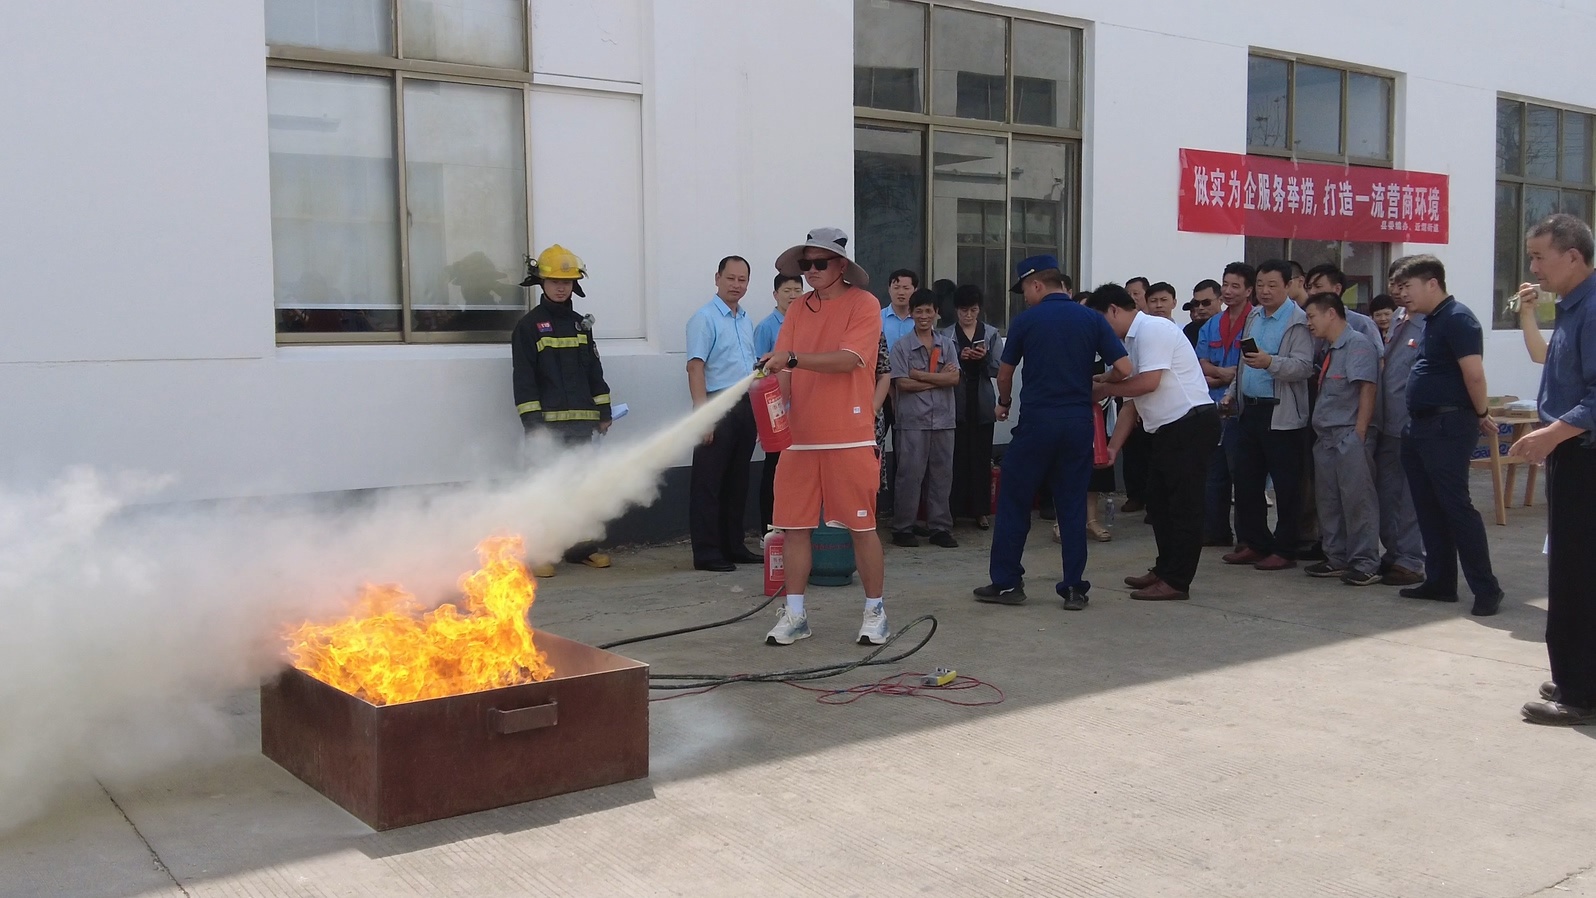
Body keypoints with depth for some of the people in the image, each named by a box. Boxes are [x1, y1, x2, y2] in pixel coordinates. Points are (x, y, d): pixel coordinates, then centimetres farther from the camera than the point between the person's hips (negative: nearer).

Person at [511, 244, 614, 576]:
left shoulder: (581, 323, 14)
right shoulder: (528, 325, -2)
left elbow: (594, 371, 17)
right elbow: (523, 378, -8)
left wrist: (603, 412, 12)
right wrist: (532, 421, -15)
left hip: (581, 419, 5)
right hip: (547, 420, -5)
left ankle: (580, 547, 19)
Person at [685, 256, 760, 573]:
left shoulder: (746, 320, 16)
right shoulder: (704, 318, -7)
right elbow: (695, 367, -14)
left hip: (746, 407, 8)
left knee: (738, 481, 13)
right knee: (709, 482, -3)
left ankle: (733, 546, 21)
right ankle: (706, 552, 1)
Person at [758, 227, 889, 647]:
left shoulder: (864, 305, -3)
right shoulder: (797, 310, 12)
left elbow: (847, 359, -17)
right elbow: (784, 367, 7)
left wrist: (793, 357, -24)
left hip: (850, 439, -5)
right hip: (800, 436, 5)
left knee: (861, 526, 2)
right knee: (795, 526, 6)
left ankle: (875, 612, 16)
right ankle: (794, 615, 16)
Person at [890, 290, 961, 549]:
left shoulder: (947, 344, 9)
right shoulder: (902, 346, 1)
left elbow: (954, 379, -2)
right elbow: (902, 383, -9)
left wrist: (920, 375, -8)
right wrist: (939, 378, -6)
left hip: (943, 420, 3)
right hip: (912, 420, -3)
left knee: (942, 474, 6)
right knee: (910, 474, -2)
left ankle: (940, 528, 14)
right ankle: (902, 528, 6)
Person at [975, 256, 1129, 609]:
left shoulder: (1025, 321, -2)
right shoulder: (1092, 319, 3)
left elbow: (1005, 372, 10)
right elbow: (1124, 370, -3)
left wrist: (1004, 402, 30)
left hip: (1036, 421, -3)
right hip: (1079, 423, 3)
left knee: (1014, 501, 7)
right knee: (1073, 506, 8)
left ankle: (1006, 582, 9)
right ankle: (1074, 588, 9)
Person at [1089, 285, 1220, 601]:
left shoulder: (1152, 329, -13)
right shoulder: (1132, 341, 16)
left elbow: (1148, 383, -23)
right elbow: (1132, 400, 17)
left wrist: (1104, 388, -9)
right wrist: (1113, 447, 12)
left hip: (1191, 423, -10)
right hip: (1167, 429, 10)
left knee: (1183, 503, -5)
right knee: (1160, 501, 15)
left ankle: (1176, 581, -1)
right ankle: (1165, 569, 26)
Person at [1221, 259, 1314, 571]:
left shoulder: (1298, 321, -10)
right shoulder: (1253, 317, 14)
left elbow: (1304, 367, -20)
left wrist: (1270, 363, -34)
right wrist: (1233, 392, 17)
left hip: (1282, 415, -8)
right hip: (1251, 410, 8)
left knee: (1286, 486, 1)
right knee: (1246, 481, 10)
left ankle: (1285, 551, 9)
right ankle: (1254, 543, 21)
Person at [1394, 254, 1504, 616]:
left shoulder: (1457, 318, -14)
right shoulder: (1429, 321, 16)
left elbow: (1474, 372, -20)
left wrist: (1481, 414, -8)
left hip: (1448, 427, -10)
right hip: (1420, 427, 10)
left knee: (1456, 507, -8)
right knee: (1429, 509, 12)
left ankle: (1486, 589, -1)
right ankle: (1440, 582, 20)